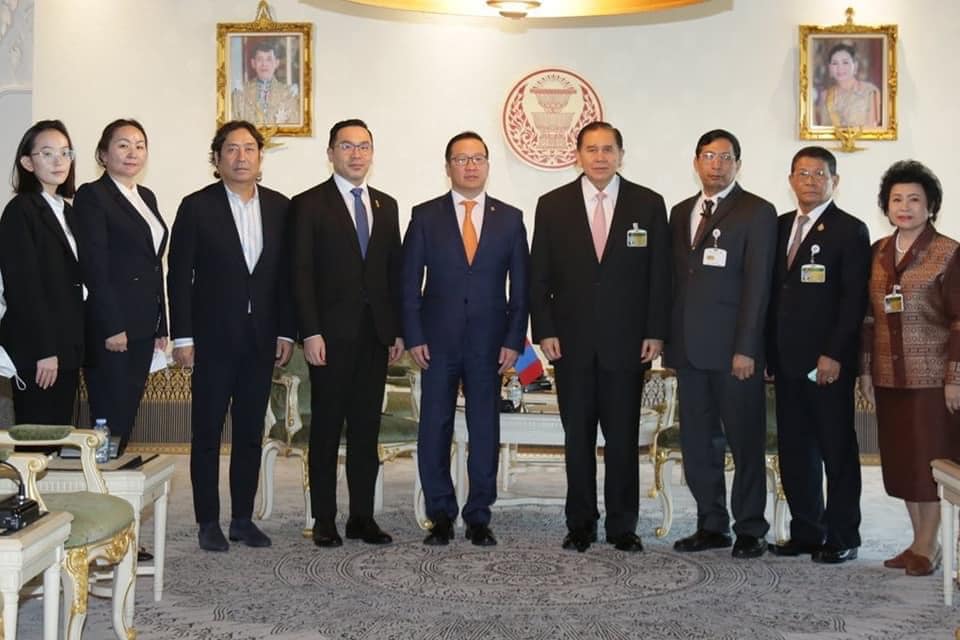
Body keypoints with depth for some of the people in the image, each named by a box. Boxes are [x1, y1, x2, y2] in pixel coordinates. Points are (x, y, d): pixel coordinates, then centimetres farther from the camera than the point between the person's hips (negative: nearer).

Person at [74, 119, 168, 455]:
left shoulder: (147, 197, 16)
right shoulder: (91, 195, -6)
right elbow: (94, 267, -13)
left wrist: (160, 325, 13)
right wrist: (112, 327, -18)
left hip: (142, 326, 7)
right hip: (108, 327, -7)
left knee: (128, 414, 10)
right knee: (109, 417, -3)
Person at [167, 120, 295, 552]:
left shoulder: (280, 208, 6)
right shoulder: (197, 207, -3)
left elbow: (286, 274, 8)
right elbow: (179, 275, -4)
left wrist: (286, 332, 4)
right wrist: (183, 337, -9)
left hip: (261, 339, 3)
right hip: (213, 338, -3)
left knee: (251, 433, 10)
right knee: (207, 433, 5)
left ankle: (243, 518, 20)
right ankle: (208, 522, 16)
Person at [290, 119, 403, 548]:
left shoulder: (386, 206, 15)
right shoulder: (309, 204, 0)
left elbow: (394, 271, 14)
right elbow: (301, 273, -6)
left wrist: (398, 331, 8)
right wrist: (310, 332, -13)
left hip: (375, 334, 4)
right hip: (331, 334, -4)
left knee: (367, 428, 8)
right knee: (326, 428, 3)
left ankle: (362, 517, 16)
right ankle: (324, 520, 11)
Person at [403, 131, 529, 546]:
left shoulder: (510, 219, 7)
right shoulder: (425, 216, 5)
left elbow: (520, 286, 6)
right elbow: (410, 282, 3)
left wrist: (514, 340, -2)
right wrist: (413, 337, -5)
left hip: (488, 342, 1)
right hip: (438, 341, 0)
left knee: (485, 431, 5)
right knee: (434, 430, 3)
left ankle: (479, 518, 16)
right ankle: (441, 516, 16)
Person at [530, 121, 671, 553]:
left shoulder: (648, 205, 4)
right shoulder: (552, 205, 5)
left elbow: (659, 274, 3)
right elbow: (539, 276, 5)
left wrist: (655, 333, -3)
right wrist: (544, 330, -3)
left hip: (626, 340, 0)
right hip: (571, 340, 1)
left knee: (623, 437, 5)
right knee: (577, 437, 7)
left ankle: (622, 526, 16)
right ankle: (580, 524, 17)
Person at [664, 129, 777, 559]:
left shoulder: (756, 213, -2)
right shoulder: (681, 213, 16)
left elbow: (757, 285, -9)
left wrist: (746, 348, -15)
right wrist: (670, 339, 8)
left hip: (733, 348, -6)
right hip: (689, 346, 6)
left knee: (745, 441, 3)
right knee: (697, 442, 9)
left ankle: (750, 530, 14)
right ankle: (711, 526, 20)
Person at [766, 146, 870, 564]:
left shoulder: (850, 231, -3)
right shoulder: (780, 227, 14)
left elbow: (854, 300, -10)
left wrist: (834, 355, -16)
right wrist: (770, 350, 7)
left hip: (828, 362, -6)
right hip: (787, 359, 6)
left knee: (837, 450, 3)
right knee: (794, 451, 9)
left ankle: (842, 538, 13)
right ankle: (806, 533, 20)